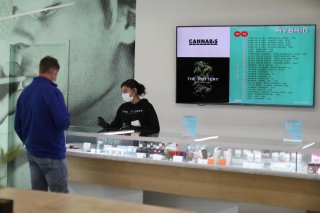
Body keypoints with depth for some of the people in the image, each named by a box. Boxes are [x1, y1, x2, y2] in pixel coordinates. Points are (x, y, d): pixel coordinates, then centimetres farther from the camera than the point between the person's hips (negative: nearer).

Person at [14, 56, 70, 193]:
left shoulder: (25, 92, 7)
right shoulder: (52, 91, -16)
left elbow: (17, 126, 11)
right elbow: (63, 123, -22)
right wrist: (66, 117, 0)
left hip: (32, 153, 8)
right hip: (52, 154, -7)